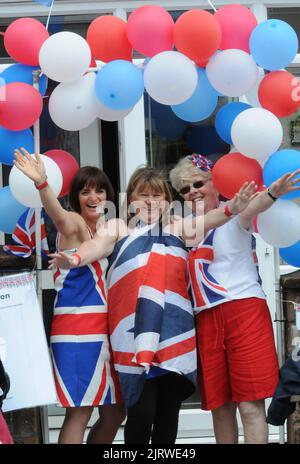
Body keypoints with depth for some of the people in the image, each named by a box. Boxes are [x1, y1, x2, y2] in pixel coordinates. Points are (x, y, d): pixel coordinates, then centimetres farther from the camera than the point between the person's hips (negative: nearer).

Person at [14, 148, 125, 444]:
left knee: (115, 413, 11)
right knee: (80, 411, -10)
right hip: (76, 326, -7)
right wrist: (42, 183, -49)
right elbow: (57, 215, -29)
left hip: (107, 327, 7)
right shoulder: (74, 223, -6)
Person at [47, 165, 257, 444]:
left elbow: (206, 221, -2)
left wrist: (230, 208, -23)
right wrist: (75, 259, -33)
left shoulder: (178, 226, 16)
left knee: (169, 410, 7)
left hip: (174, 331, 3)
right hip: (135, 333, -3)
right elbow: (98, 244, -10)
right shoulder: (118, 227, 8)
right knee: (142, 411, -10)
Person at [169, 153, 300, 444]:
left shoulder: (233, 214, -3)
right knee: (219, 405, 10)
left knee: (250, 405, -8)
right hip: (205, 319, 6)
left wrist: (272, 193, -48)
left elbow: (254, 206, -26)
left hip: (244, 310, -5)